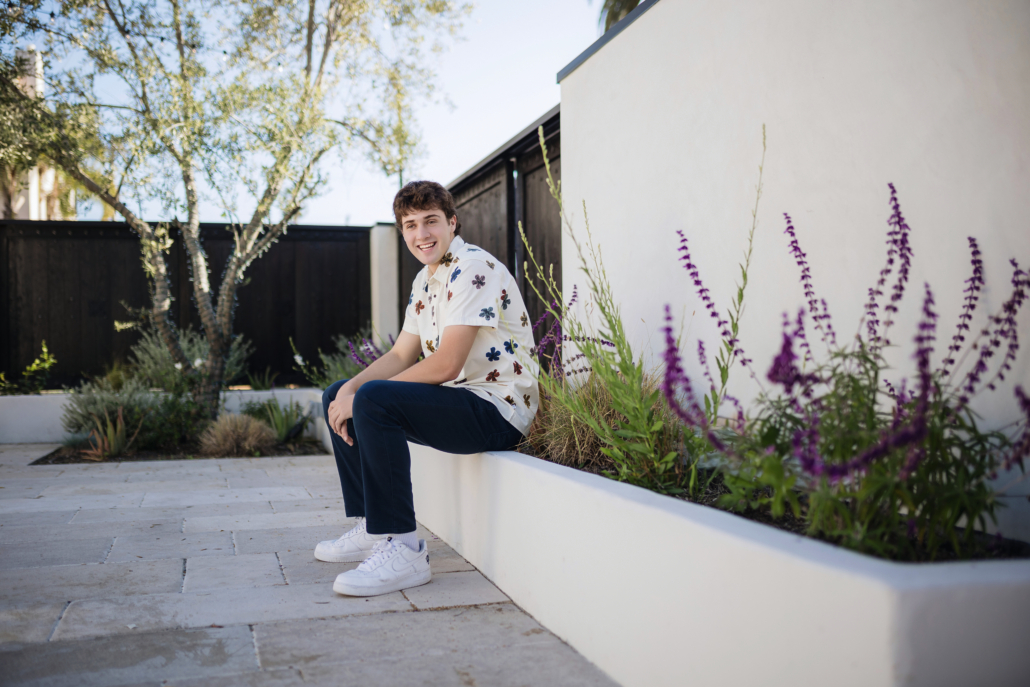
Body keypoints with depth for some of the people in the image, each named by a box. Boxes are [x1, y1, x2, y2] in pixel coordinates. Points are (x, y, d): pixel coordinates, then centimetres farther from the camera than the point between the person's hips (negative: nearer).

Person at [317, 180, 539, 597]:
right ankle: (372, 529, 15)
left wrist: (360, 396, -18)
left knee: (374, 401, -30)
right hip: (456, 401, 10)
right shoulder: (426, 280, 15)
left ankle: (403, 550, -24)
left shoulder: (474, 269, -16)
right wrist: (349, 389, -4)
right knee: (336, 397, 12)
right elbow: (401, 355, 15)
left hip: (499, 410, -10)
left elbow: (445, 365, -24)